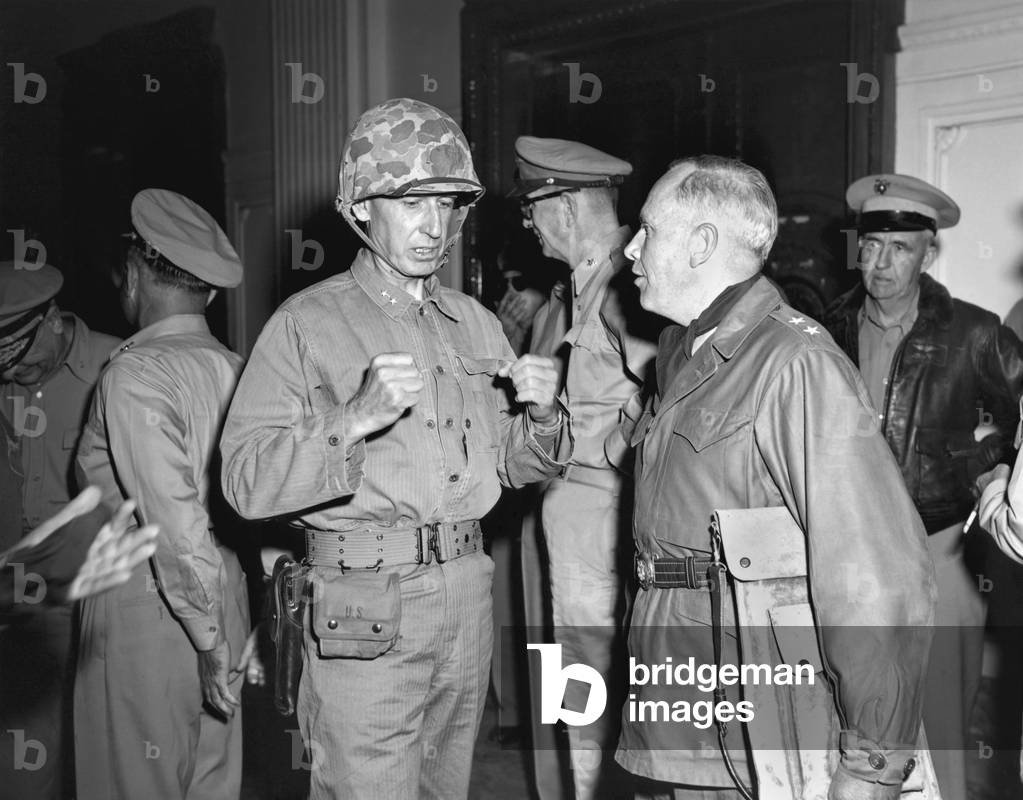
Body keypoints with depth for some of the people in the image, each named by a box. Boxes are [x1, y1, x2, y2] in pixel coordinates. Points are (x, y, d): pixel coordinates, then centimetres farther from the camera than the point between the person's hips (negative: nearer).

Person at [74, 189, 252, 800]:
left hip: (149, 611, -6)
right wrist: (241, 633, 12)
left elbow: (178, 524, -22)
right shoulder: (233, 368, 4)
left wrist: (212, 644, -15)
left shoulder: (135, 374, -15)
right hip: (227, 602, 7)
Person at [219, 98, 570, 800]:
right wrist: (353, 420, -27)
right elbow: (247, 482, -14)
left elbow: (512, 465, 16)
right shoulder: (308, 325, -6)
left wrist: (542, 416, -5)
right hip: (363, 609, -5)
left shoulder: (477, 325, 12)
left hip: (468, 594, 6)